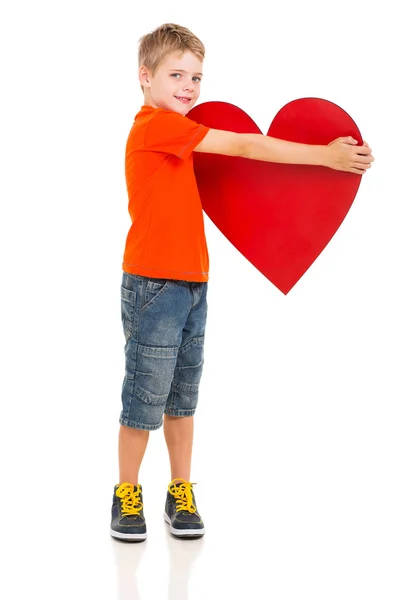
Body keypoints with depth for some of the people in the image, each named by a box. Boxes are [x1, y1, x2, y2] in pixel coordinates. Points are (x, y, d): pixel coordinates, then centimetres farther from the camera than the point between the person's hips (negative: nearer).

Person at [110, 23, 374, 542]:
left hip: (191, 282, 9)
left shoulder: (170, 133, 17)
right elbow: (244, 146, -15)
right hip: (155, 282, -9)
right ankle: (127, 495, 15)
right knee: (145, 394, 0)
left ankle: (181, 494, 22)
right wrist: (325, 155, -14)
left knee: (182, 396, 12)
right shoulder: (157, 124, -12)